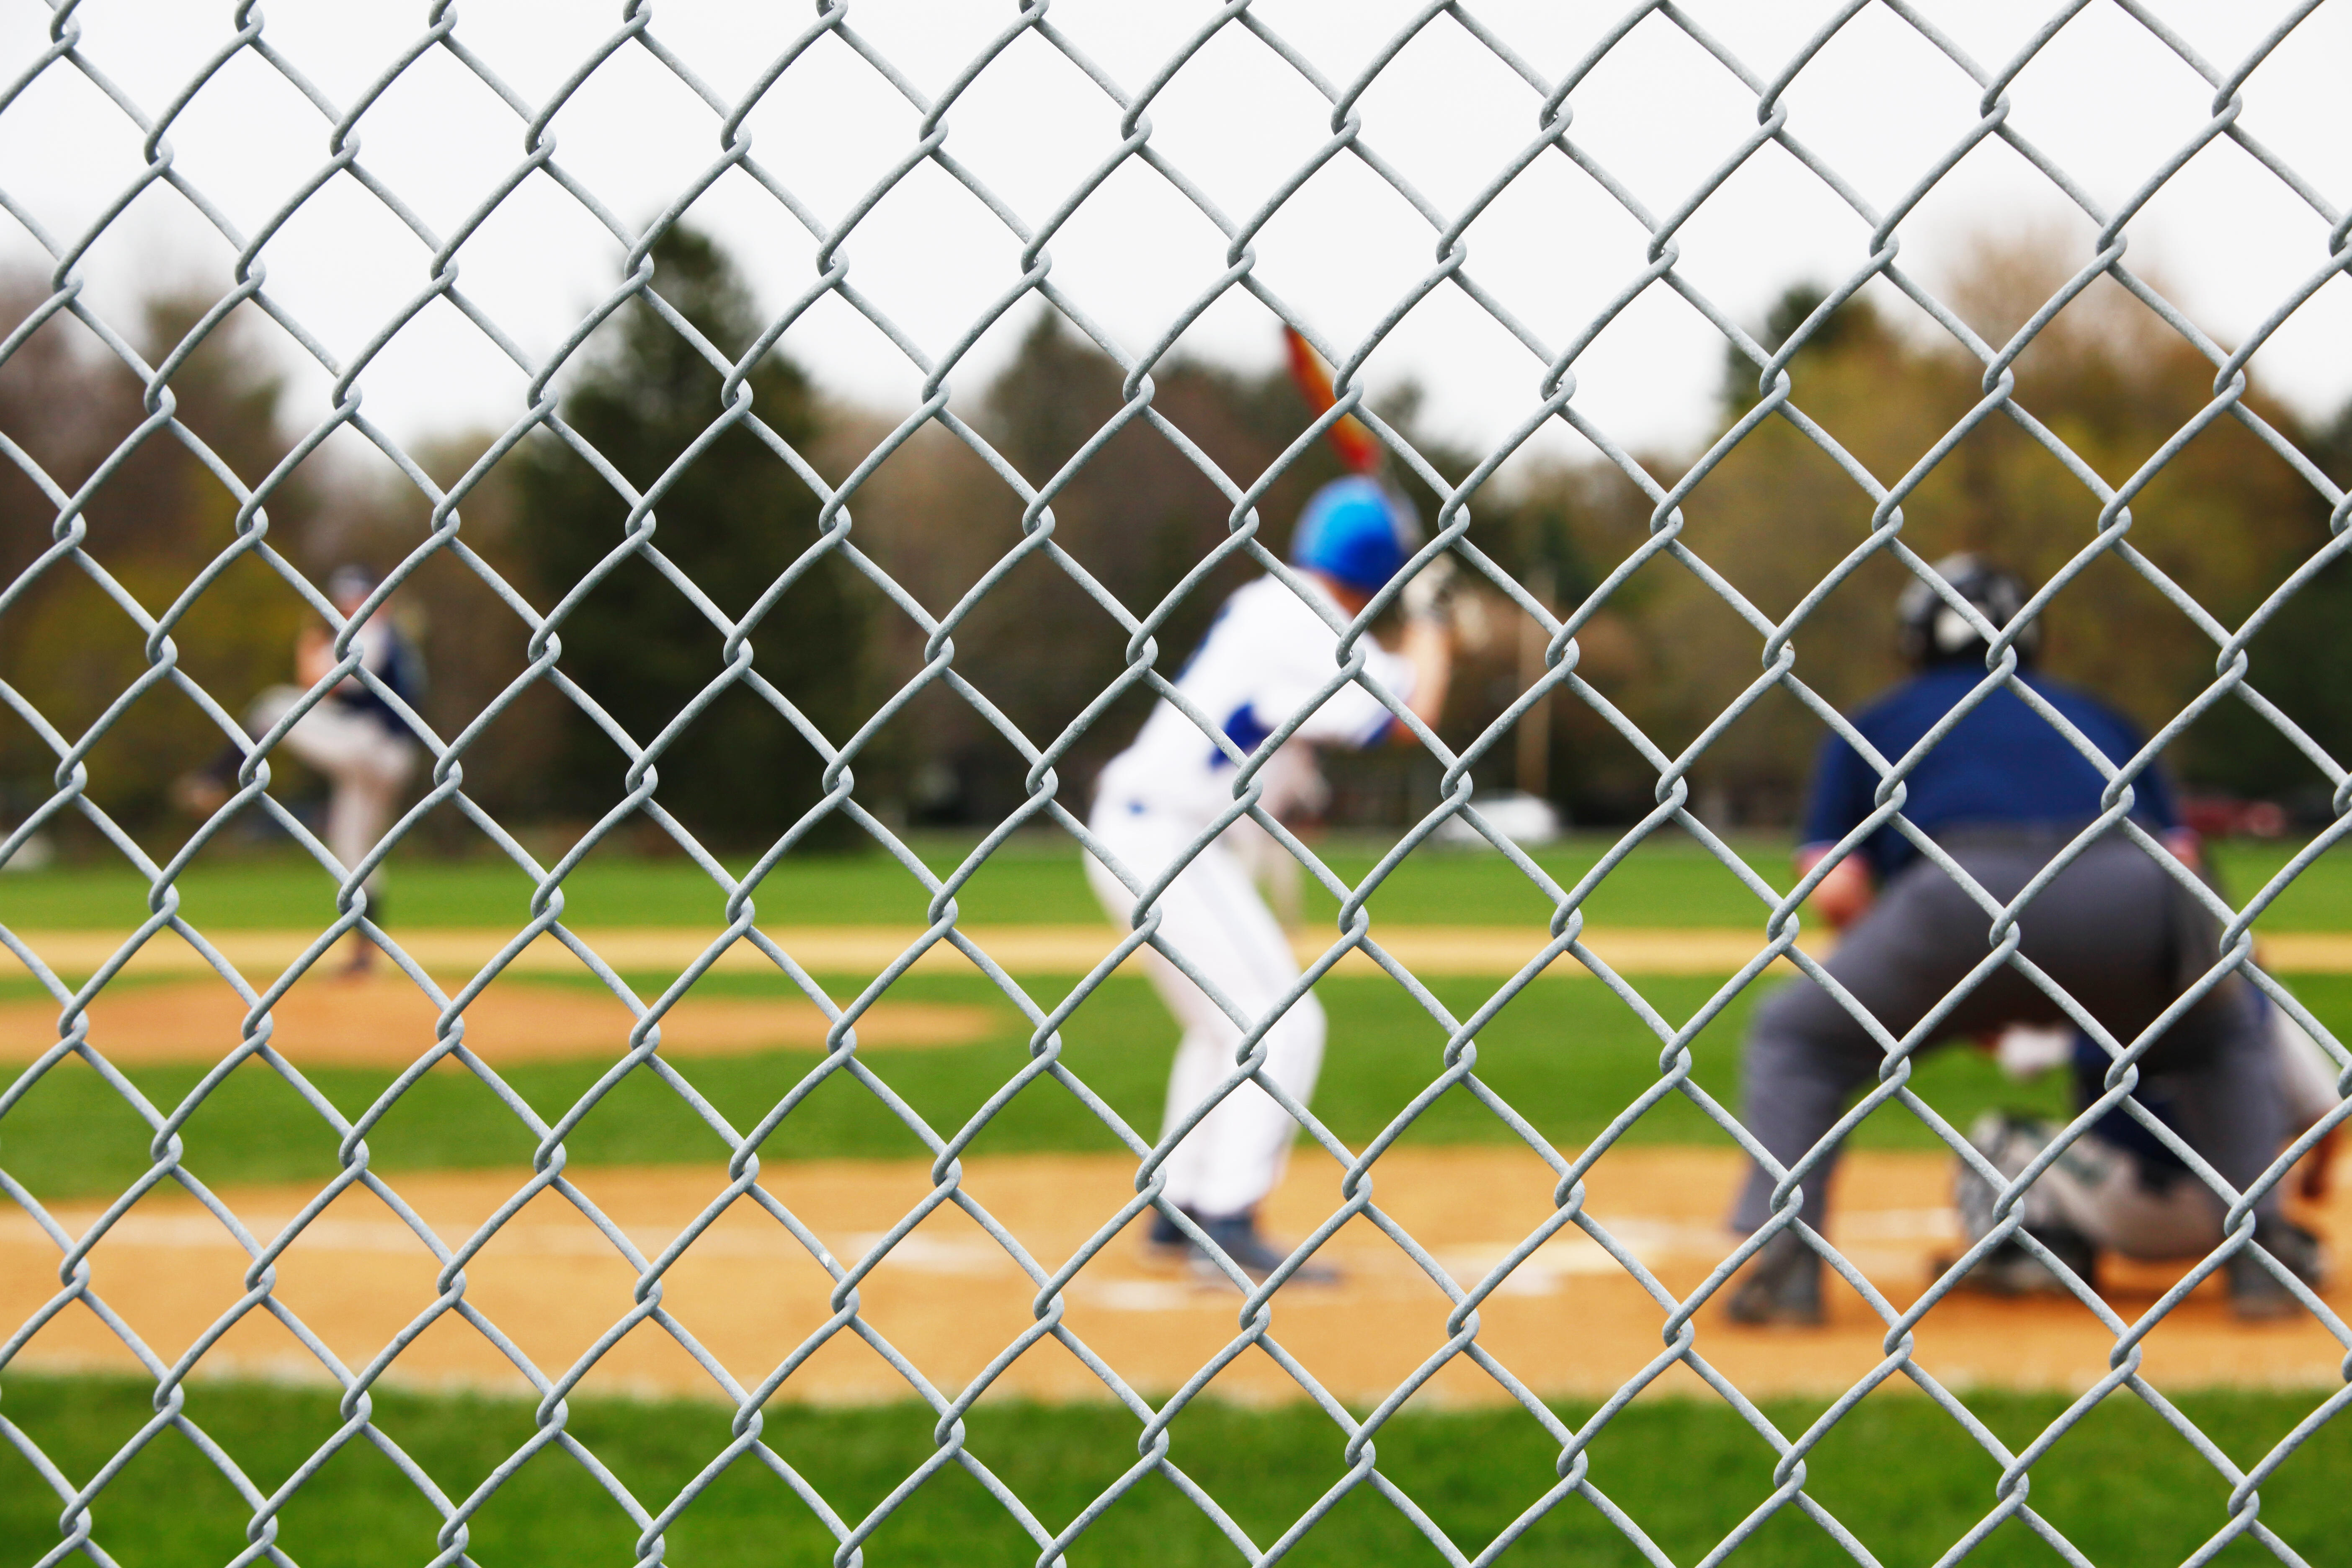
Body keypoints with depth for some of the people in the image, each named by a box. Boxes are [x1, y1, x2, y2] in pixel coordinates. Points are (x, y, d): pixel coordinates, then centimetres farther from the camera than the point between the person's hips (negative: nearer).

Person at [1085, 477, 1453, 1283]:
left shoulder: (1270, 603, 8)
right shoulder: (1301, 632, -19)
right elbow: (1413, 714, -20)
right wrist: (1428, 620, -4)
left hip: (1138, 831, 10)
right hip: (1161, 837, -10)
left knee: (1228, 1022, 21)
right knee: (1282, 1025, -13)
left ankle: (1178, 1209, 25)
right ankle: (1228, 1224, -16)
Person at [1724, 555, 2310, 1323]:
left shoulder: (1873, 725, 29)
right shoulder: (2098, 716, 37)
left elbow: (1834, 892, 15)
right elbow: (2178, 857, 25)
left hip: (1963, 894, -2)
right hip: (2128, 898, 3)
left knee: (1794, 1036, 21)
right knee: (2225, 1028, 34)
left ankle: (1782, 1260, 3)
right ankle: (2262, 1253, 18)